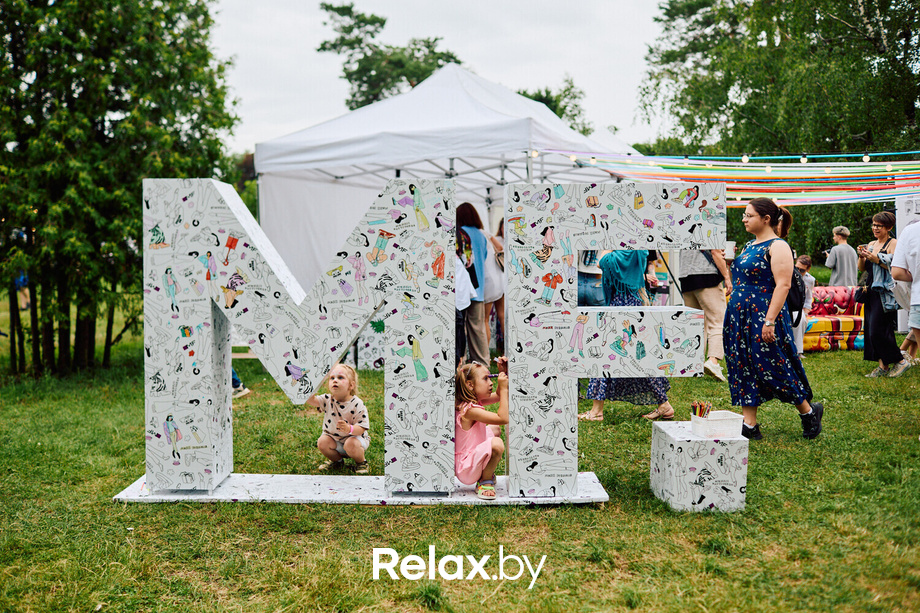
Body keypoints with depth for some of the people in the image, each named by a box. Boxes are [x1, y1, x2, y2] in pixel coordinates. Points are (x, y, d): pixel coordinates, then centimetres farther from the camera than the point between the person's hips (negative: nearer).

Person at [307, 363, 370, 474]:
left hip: (354, 436, -4)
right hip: (333, 438, 4)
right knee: (322, 442, -20)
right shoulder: (327, 400, -8)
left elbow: (362, 428, -22)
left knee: (351, 445, -33)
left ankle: (361, 462, 0)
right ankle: (337, 460, 10)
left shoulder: (357, 404, -19)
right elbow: (311, 400, -22)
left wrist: (350, 429, -43)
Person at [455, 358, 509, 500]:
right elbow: (504, 418, -31)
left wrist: (503, 373, 4)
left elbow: (499, 396, 19)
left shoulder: (475, 401, 5)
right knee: (497, 444, -34)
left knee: (495, 429, 25)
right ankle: (485, 482, -9)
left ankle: (487, 472, 25)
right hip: (466, 471, -11)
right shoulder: (470, 410, -26)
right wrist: (503, 388, -24)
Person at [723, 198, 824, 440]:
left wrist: (769, 320, -24)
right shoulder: (749, 246, 15)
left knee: (774, 367, -2)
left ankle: (809, 411, 20)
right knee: (743, 369, 6)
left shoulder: (777, 247, -11)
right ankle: (749, 426, 11)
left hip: (763, 317, -9)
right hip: (740, 316, 9)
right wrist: (734, 315, 19)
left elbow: (783, 285, -18)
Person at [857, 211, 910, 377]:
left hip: (885, 293, -8)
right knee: (871, 330, 6)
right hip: (871, 292, 8)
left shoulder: (893, 244, -6)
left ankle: (900, 361, 3)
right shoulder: (871, 244, 16)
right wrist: (862, 256, -3)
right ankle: (883, 366, 12)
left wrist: (875, 258, -22)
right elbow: (862, 268, 16)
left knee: (878, 331, -11)